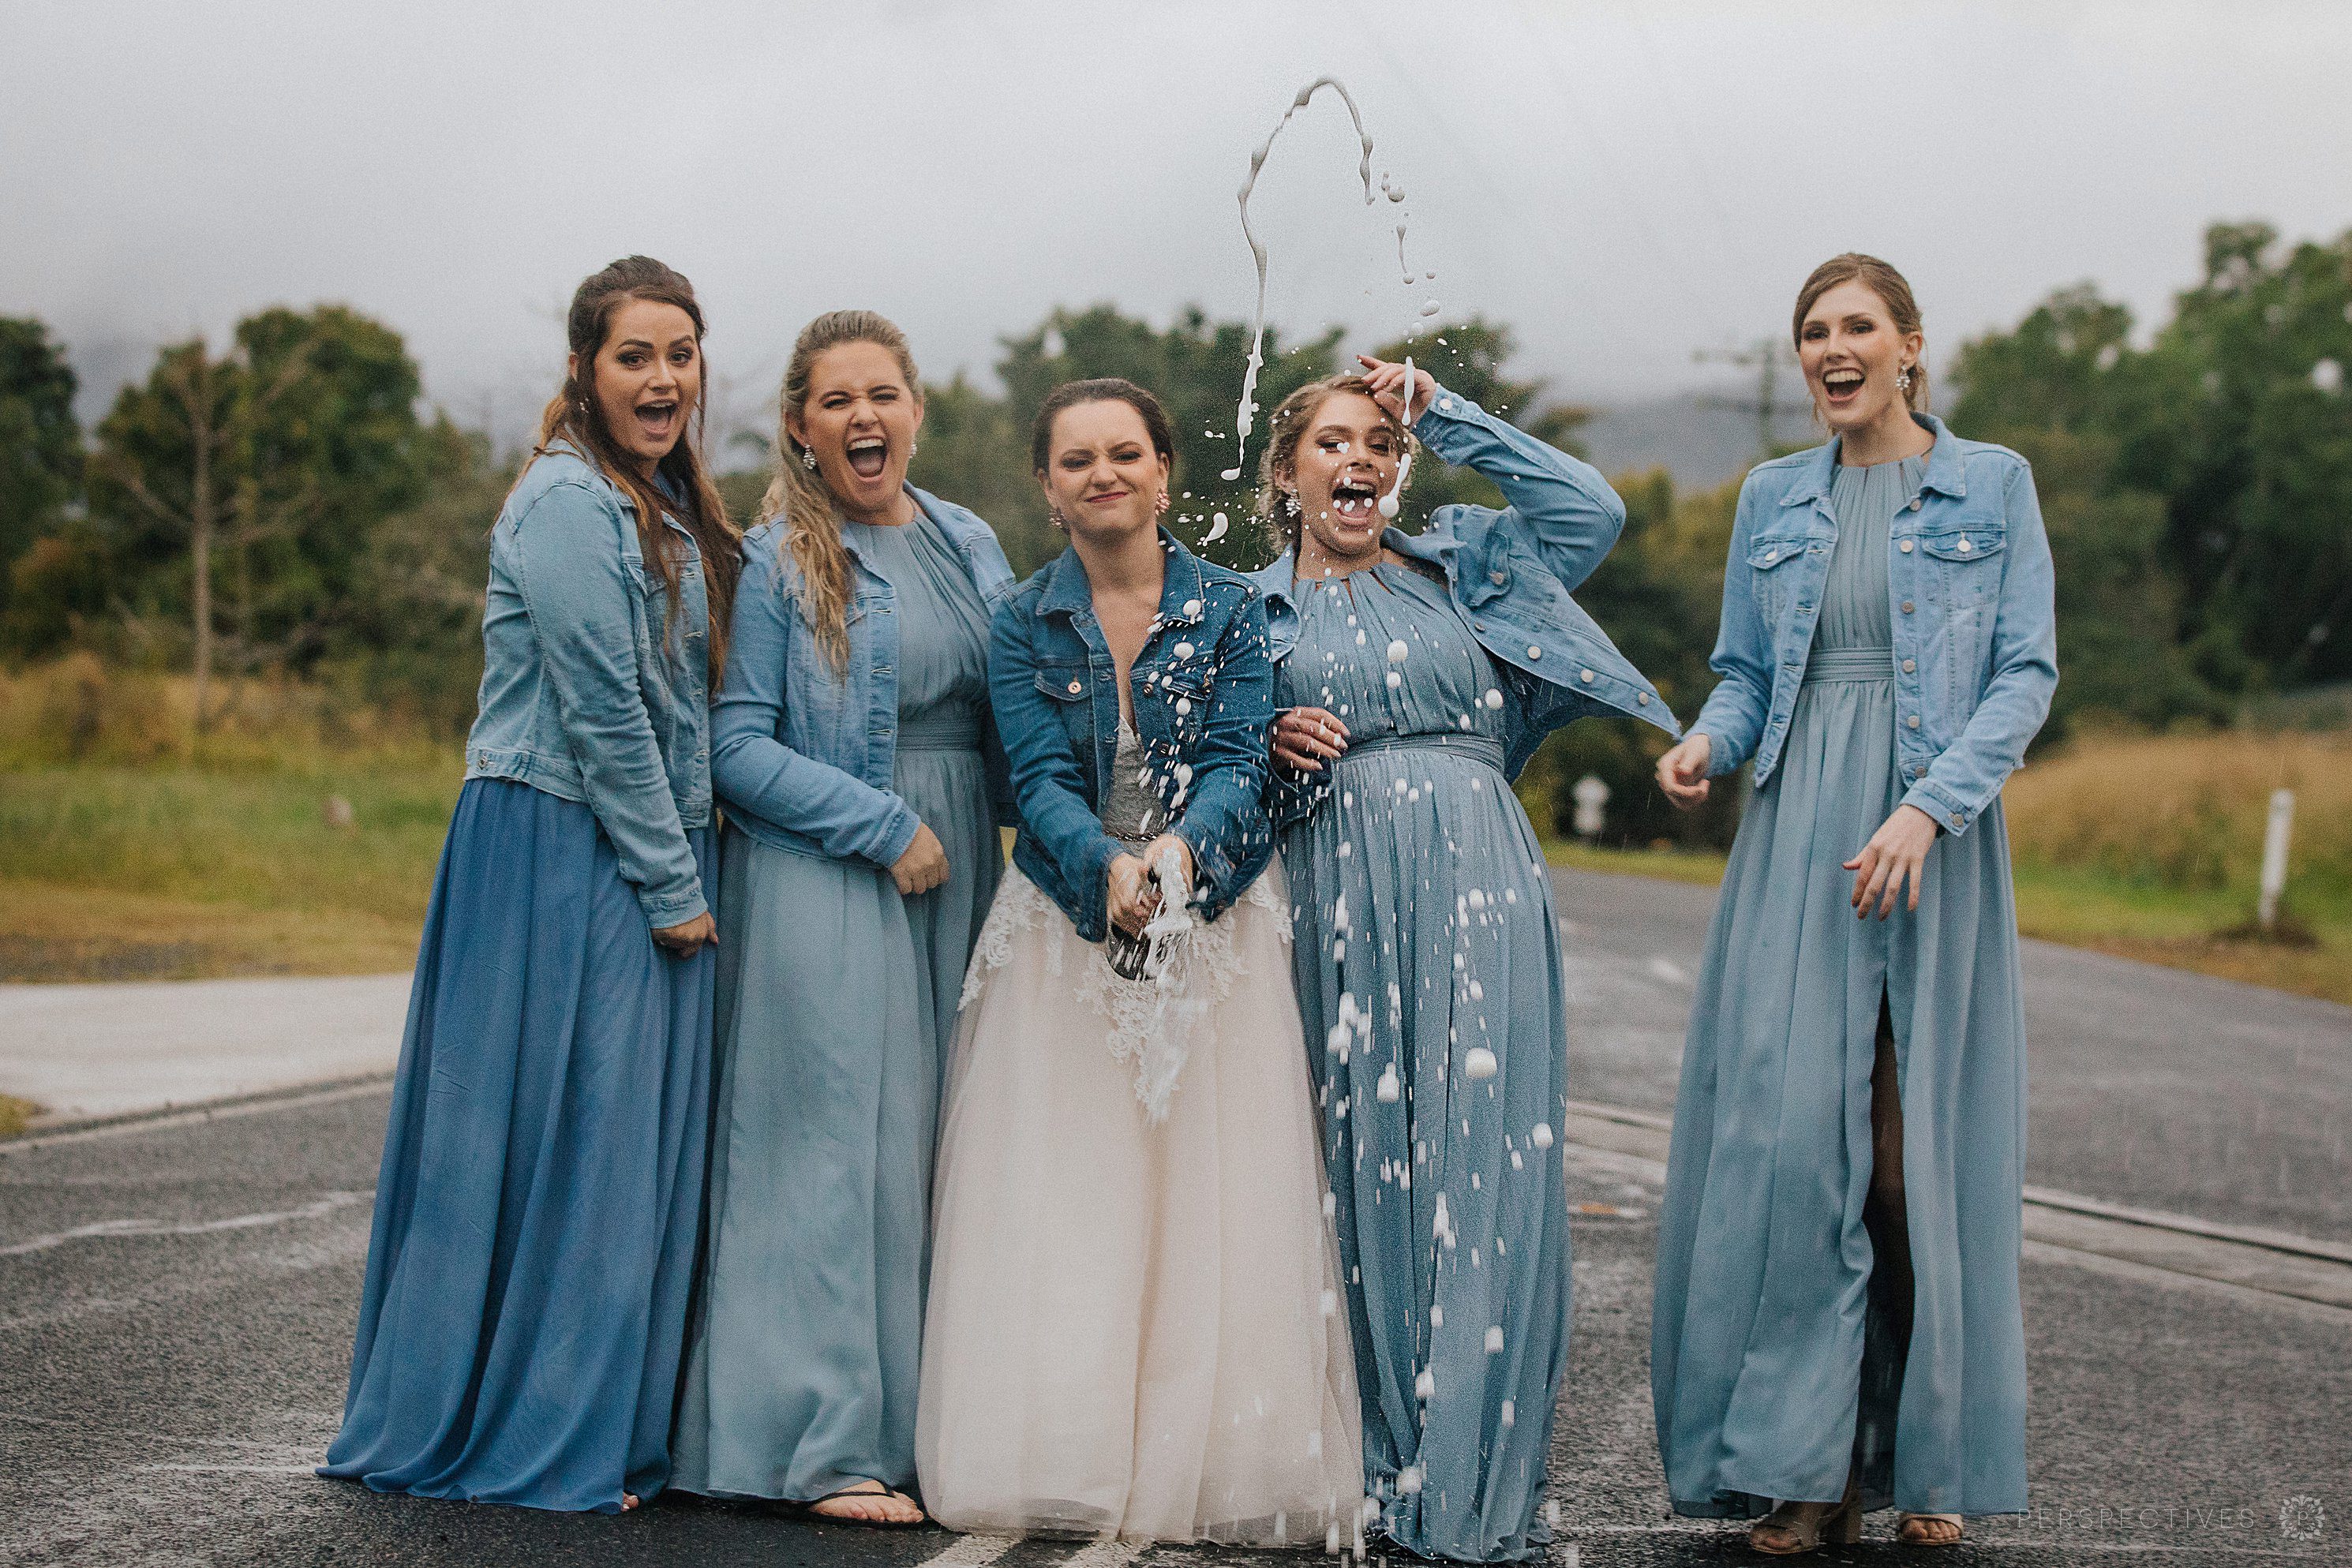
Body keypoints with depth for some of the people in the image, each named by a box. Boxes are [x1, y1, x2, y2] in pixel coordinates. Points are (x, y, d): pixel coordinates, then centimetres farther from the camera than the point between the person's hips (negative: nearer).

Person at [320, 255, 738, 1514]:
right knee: (563, 1129, -3)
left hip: (648, 863, 9)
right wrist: (674, 886, -13)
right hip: (558, 853, -9)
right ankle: (542, 1441, 8)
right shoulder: (566, 502, -13)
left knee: (638, 1141, 11)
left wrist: (685, 874, 11)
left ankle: (619, 1425, 20)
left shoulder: (669, 508, 16)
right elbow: (603, 714, -17)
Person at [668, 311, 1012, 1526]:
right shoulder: (774, 562, -4)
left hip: (958, 884, 6)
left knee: (933, 1143, 7)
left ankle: (928, 1421, 15)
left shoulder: (972, 548, 13)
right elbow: (735, 745, -9)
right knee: (835, 1142, -6)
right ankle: (831, 1446, -1)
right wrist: (884, 828, -13)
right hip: (822, 888, -6)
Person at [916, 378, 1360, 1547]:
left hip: (1214, 935, 0)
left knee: (1212, 1206, -1)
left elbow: (1239, 761, -8)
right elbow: (1040, 780, -7)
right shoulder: (1023, 623, 3)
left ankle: (1209, 1463, 6)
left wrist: (1179, 848, -29)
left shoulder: (1231, 608, 2)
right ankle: (1064, 1463, 5)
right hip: (1061, 935, 0)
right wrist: (1106, 867, -28)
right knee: (1056, 1213, -1)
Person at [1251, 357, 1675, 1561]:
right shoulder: (1253, 609, 16)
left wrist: (1446, 415, 7)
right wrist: (1269, 748, -6)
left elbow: (1593, 510, 4)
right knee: (1366, 1167, -1)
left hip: (1478, 885, 0)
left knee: (1482, 1162, -8)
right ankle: (1382, 1467, 7)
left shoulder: (1460, 564, 17)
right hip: (1340, 896, 0)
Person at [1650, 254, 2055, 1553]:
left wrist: (1928, 807, -15)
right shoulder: (1773, 499, 13)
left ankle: (1931, 1460, 12)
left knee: (1923, 1142, 0)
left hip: (1935, 842, -2)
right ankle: (1807, 1464, 1)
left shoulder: (1992, 485, 4)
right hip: (1797, 839, 2)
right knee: (1789, 1129, -6)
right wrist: (1707, 742, -8)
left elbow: (2027, 672, -2)